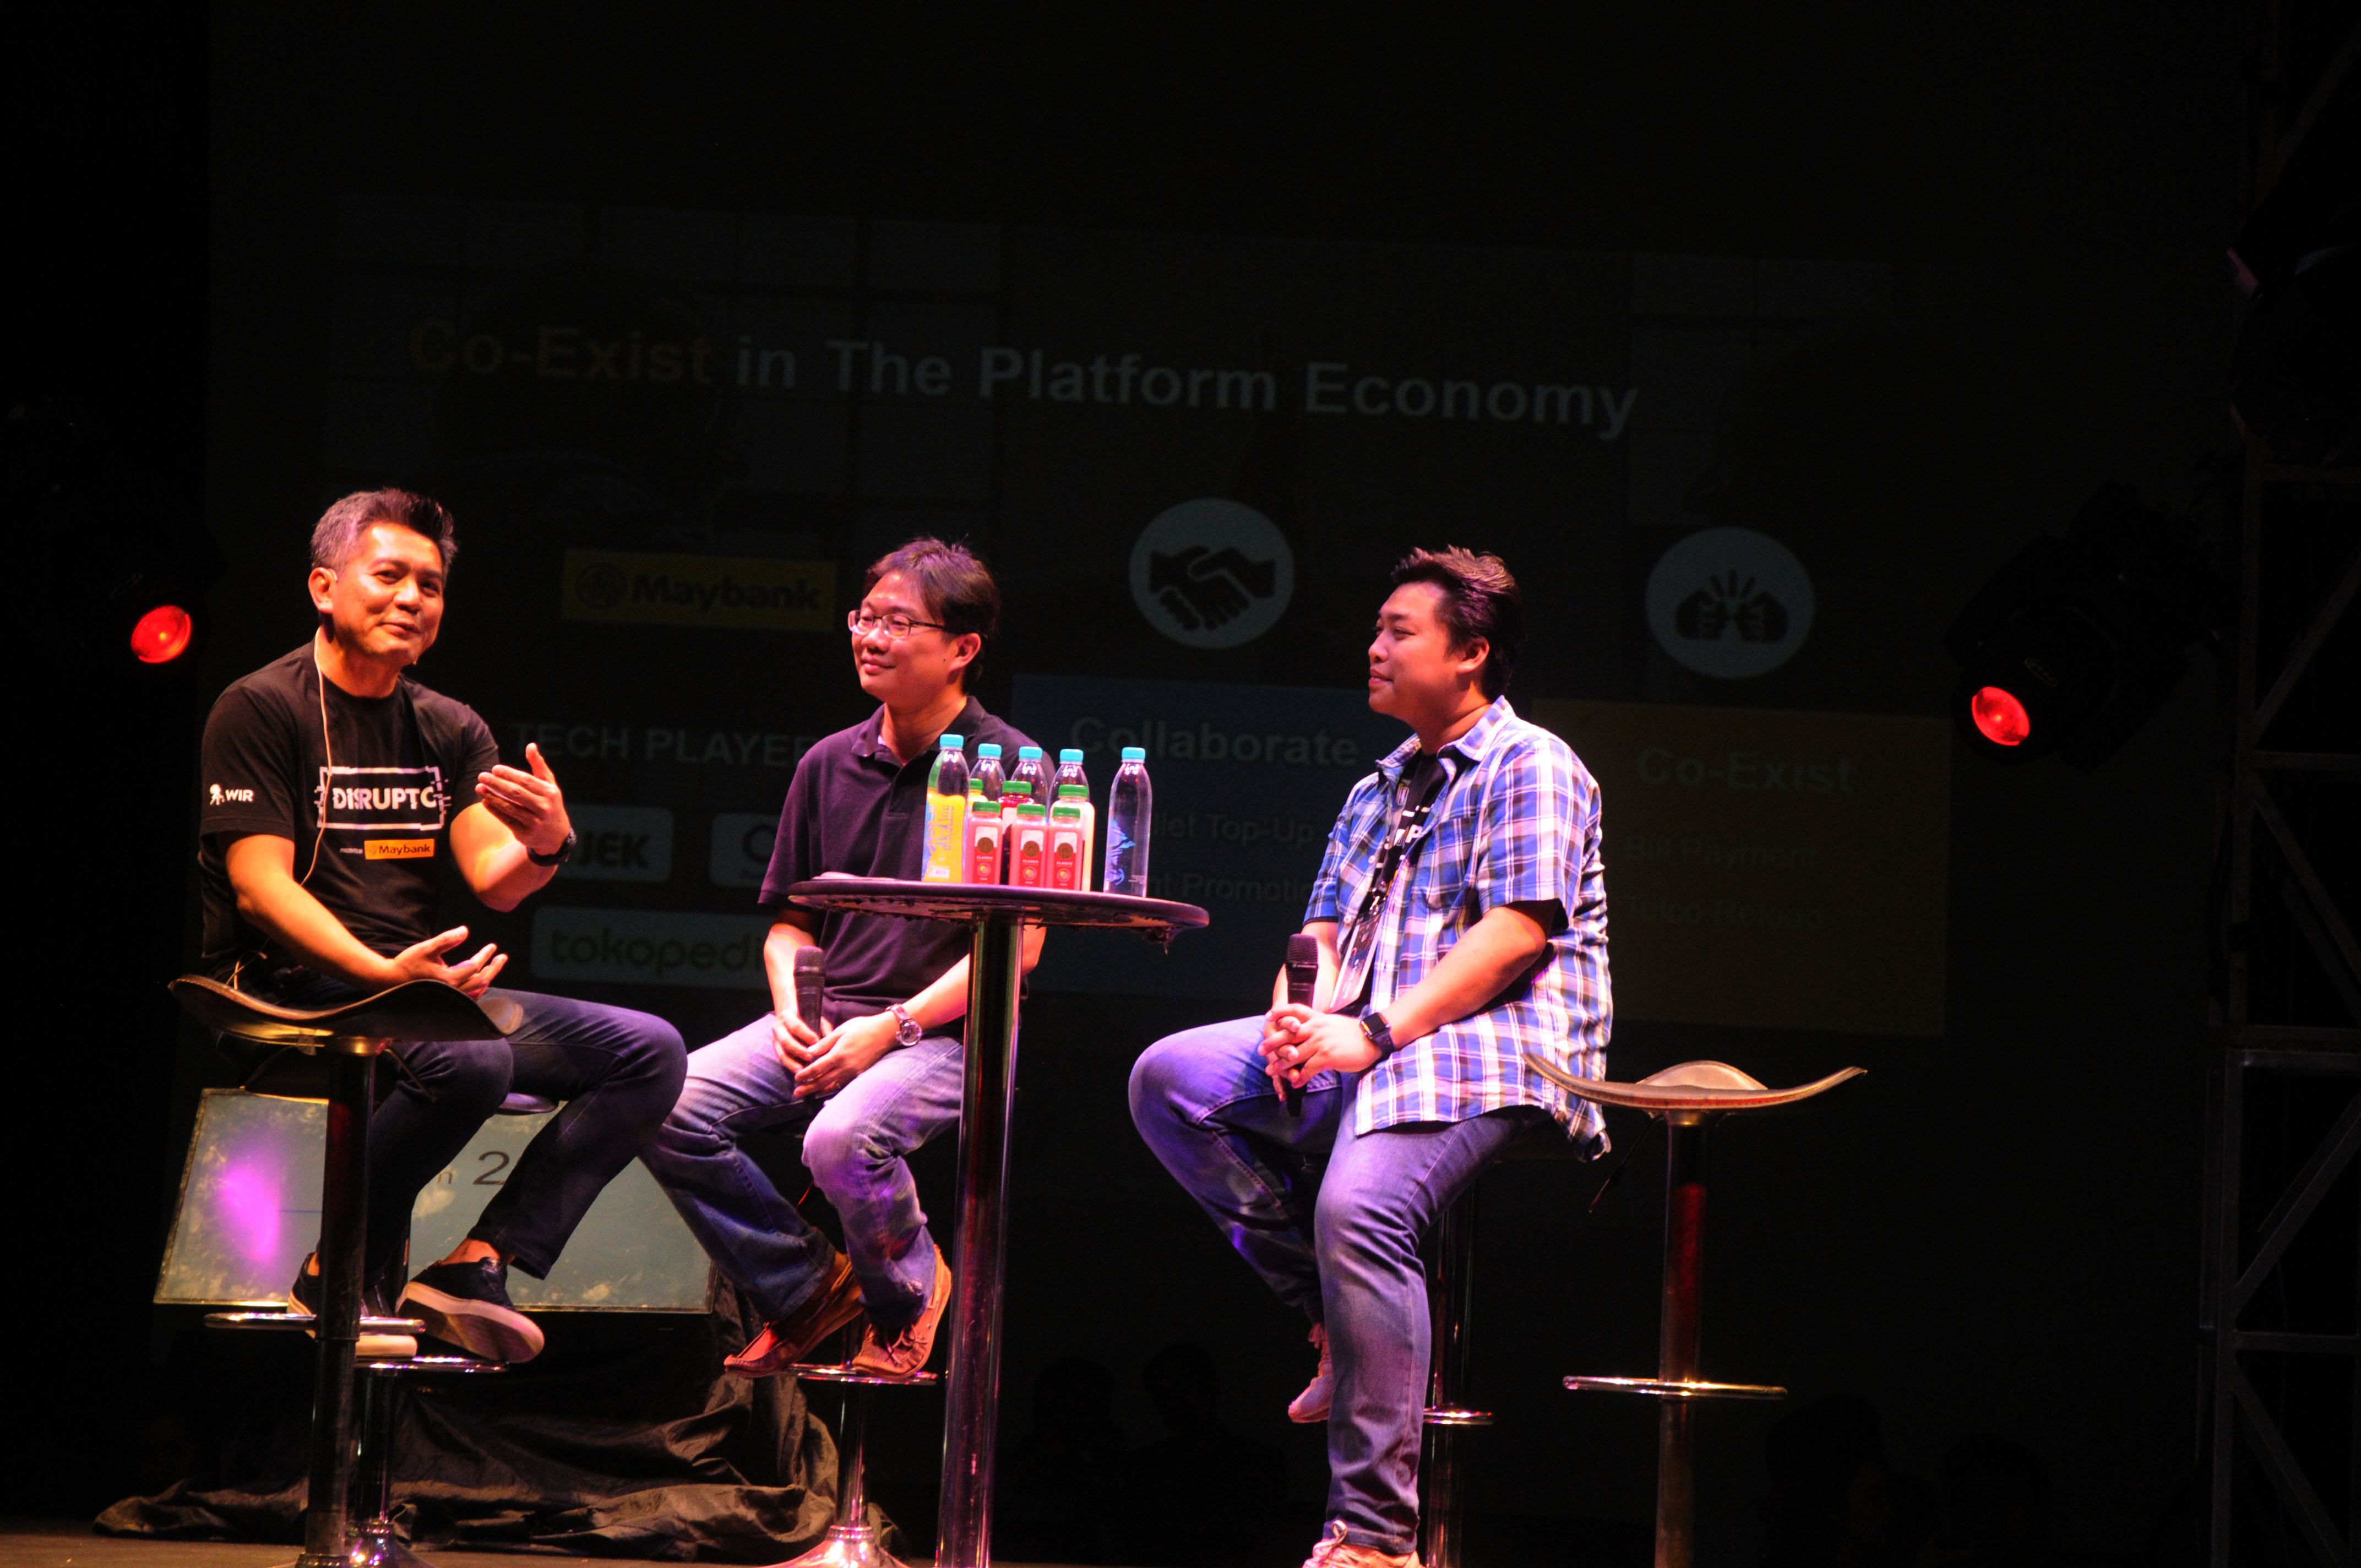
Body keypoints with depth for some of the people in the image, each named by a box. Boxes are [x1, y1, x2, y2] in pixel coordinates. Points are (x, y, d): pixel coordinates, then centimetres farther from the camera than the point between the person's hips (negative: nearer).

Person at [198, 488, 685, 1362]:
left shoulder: (451, 731, 16)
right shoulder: (262, 709, -4)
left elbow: (496, 881, 3)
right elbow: (260, 889, -14)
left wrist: (546, 846, -21)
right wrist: (381, 973, -28)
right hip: (290, 991, -7)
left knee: (649, 1052, -8)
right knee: (472, 1063, -36)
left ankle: (475, 1267, -14)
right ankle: (341, 1276, -15)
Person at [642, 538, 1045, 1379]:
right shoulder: (828, 765, 14)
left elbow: (1017, 946, -7)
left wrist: (893, 1027, -16)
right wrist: (790, 1010, 0)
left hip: (944, 1032, -5)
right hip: (821, 1022, 5)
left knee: (843, 1138, -36)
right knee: (670, 1107, -20)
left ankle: (907, 1286, 0)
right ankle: (804, 1282, 2)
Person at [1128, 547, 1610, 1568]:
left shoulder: (1529, 766, -2)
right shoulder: (1376, 794, 25)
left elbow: (1515, 935, -14)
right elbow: (1325, 935, 20)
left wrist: (1375, 1033, -22)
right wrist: (1299, 1016, -5)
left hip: (1490, 1045, -9)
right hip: (1361, 1045, 9)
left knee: (1358, 1206, -33)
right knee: (1169, 1079, -7)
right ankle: (1336, 1316, -10)